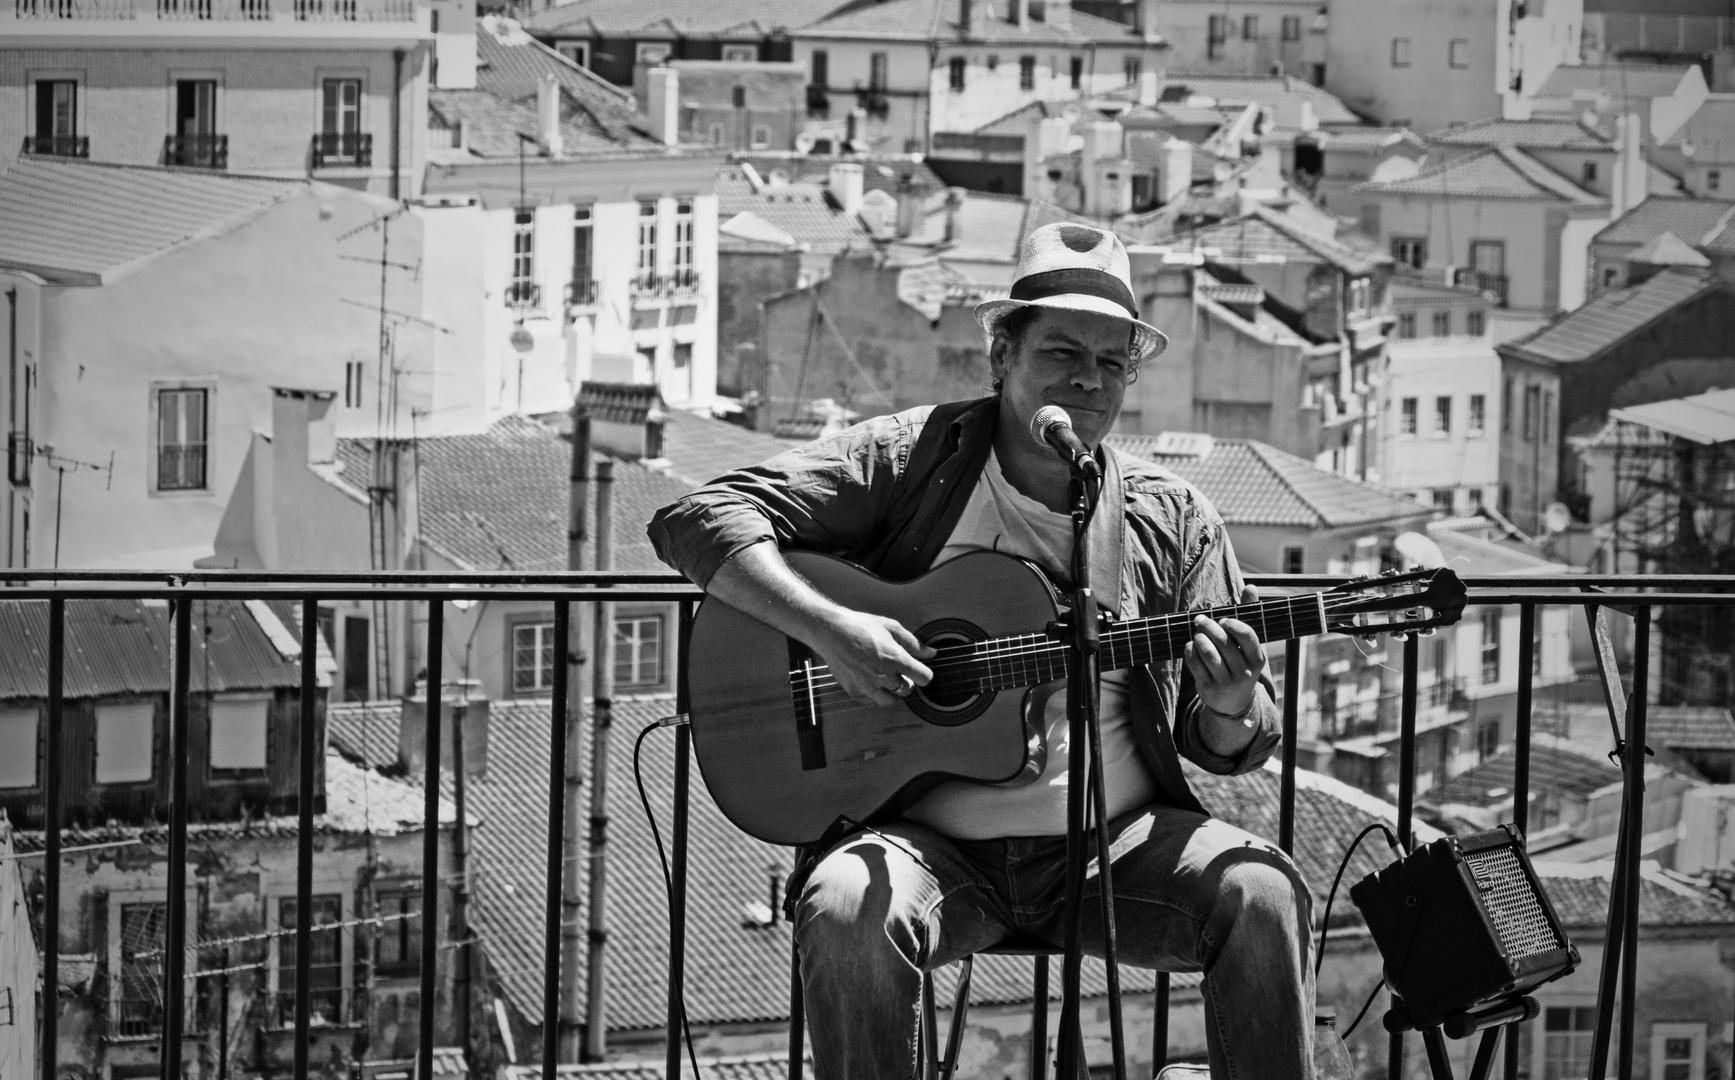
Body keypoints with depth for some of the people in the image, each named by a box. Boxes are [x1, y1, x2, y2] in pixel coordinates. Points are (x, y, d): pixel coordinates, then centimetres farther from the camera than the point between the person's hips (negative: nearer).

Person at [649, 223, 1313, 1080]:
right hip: (931, 840, -2)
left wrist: (1229, 709, -13)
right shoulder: (913, 458, 1)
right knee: (847, 910, -34)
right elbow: (697, 521, -7)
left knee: (1261, 894, -25)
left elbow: (1233, 748, 13)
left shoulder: (1169, 519, 9)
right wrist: (829, 629, -21)